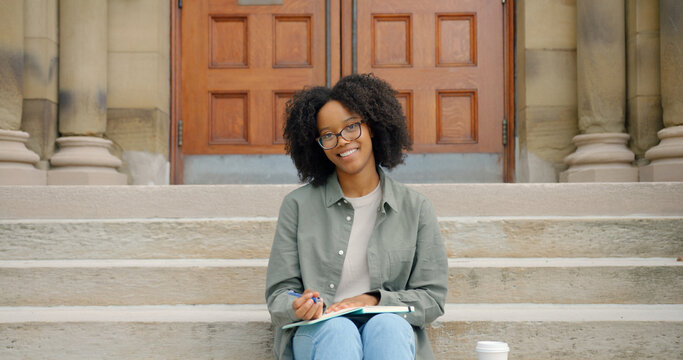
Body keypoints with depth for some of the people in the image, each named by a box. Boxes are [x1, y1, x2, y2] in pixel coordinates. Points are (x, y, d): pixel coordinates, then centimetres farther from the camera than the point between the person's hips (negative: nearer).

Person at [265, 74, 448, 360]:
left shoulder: (415, 209, 8)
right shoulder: (298, 205, 7)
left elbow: (432, 298, 6)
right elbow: (279, 295, 5)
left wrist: (374, 301, -12)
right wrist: (299, 307, -20)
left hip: (392, 331, 1)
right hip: (316, 333, 0)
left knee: (387, 326, -35)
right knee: (339, 331, -36)